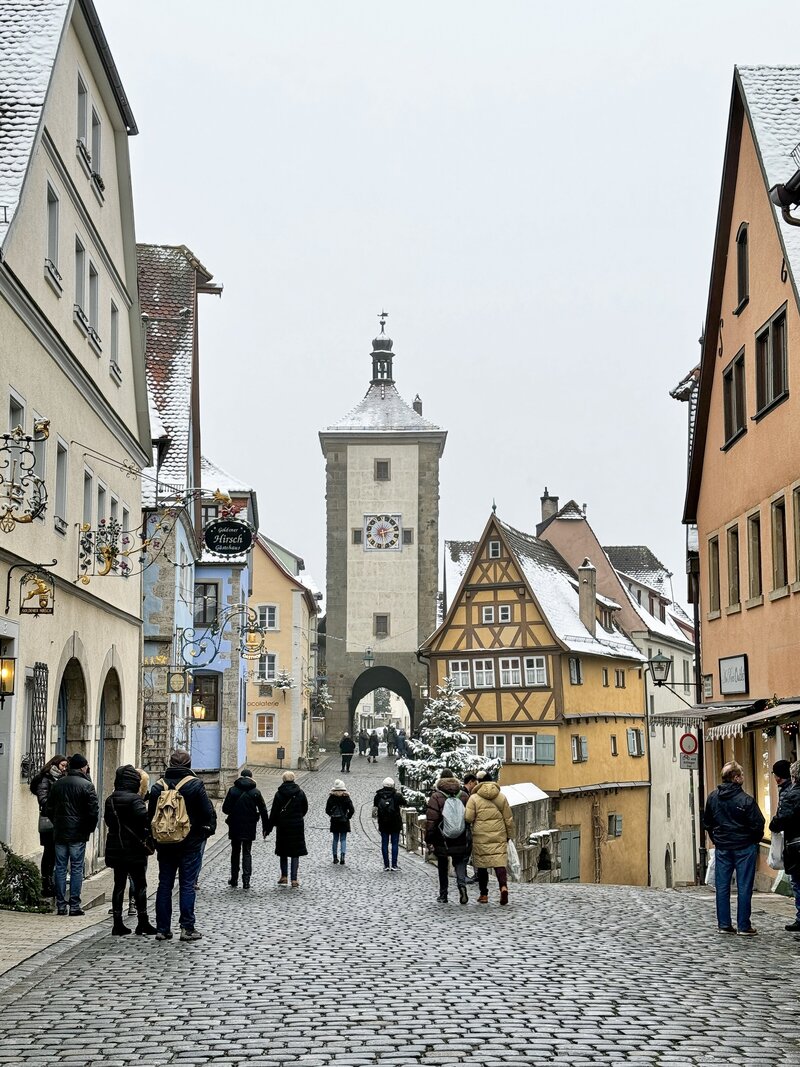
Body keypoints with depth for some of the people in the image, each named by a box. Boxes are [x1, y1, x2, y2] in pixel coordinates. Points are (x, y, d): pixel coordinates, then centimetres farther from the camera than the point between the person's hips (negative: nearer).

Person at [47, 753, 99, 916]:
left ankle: (61, 905, 8)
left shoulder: (56, 784, 8)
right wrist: (90, 828, 2)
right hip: (78, 834, -4)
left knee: (60, 868, 8)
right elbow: (94, 810, -12)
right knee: (76, 869, 0)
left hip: (59, 833, 4)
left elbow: (49, 809, 12)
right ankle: (74, 906, -1)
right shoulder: (86, 785, -8)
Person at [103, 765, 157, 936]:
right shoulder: (134, 800, -15)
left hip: (115, 849, 6)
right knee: (140, 885, 4)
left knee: (118, 885, 10)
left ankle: (118, 924, 10)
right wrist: (146, 838, -15)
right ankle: (143, 923, 8)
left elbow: (107, 821, 13)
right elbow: (145, 819, -25)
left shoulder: (110, 800, 6)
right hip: (134, 849, -6)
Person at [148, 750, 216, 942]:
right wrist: (209, 830, 7)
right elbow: (208, 811, -9)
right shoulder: (195, 784, -9)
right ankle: (187, 928, -3)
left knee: (164, 885, 8)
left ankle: (163, 928, 9)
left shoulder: (158, 786, 3)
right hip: (191, 843, -3)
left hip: (165, 843, 3)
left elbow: (151, 815, 8)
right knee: (187, 885, -1)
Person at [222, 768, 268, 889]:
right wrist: (265, 827, 5)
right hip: (250, 828, 0)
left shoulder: (232, 790, -4)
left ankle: (234, 879, 18)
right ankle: (246, 880, -4)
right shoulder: (256, 792, -4)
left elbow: (225, 809, -5)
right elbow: (263, 810, -3)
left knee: (235, 852, 14)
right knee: (247, 853, 6)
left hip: (235, 826, 0)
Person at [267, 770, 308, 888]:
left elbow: (274, 812, -7)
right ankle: (294, 880, -1)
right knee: (295, 853, 3)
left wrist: (269, 828, -1)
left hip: (283, 826, 0)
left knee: (283, 852, 15)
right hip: (297, 826, 0)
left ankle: (284, 877, 16)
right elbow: (305, 808, 9)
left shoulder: (279, 794, -7)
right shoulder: (300, 793, -2)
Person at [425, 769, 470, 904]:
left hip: (442, 841, -2)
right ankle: (462, 884, -18)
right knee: (460, 863, 9)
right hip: (461, 841, 2)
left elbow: (430, 820, -11)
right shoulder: (464, 795, 2)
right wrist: (469, 837, 14)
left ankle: (443, 895, 18)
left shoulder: (436, 796, -8)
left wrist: (428, 839, -5)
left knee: (443, 867, 12)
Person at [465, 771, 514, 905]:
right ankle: (503, 886, -25)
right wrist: (509, 835, 20)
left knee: (481, 865, 9)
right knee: (499, 862, -1)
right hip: (499, 837, 2)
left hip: (480, 838, -2)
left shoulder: (474, 798, -3)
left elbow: (468, 818, -10)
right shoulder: (501, 797, 7)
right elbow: (509, 819, 10)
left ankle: (483, 894, 12)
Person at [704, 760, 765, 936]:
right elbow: (758, 824, -13)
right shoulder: (745, 799, -16)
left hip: (722, 848, 4)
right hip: (744, 847, -4)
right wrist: (756, 840, 6)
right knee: (744, 887, 1)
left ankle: (724, 924, 11)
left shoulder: (712, 797, 1)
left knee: (722, 886, 9)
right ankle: (743, 926, 3)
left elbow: (707, 822, 10)